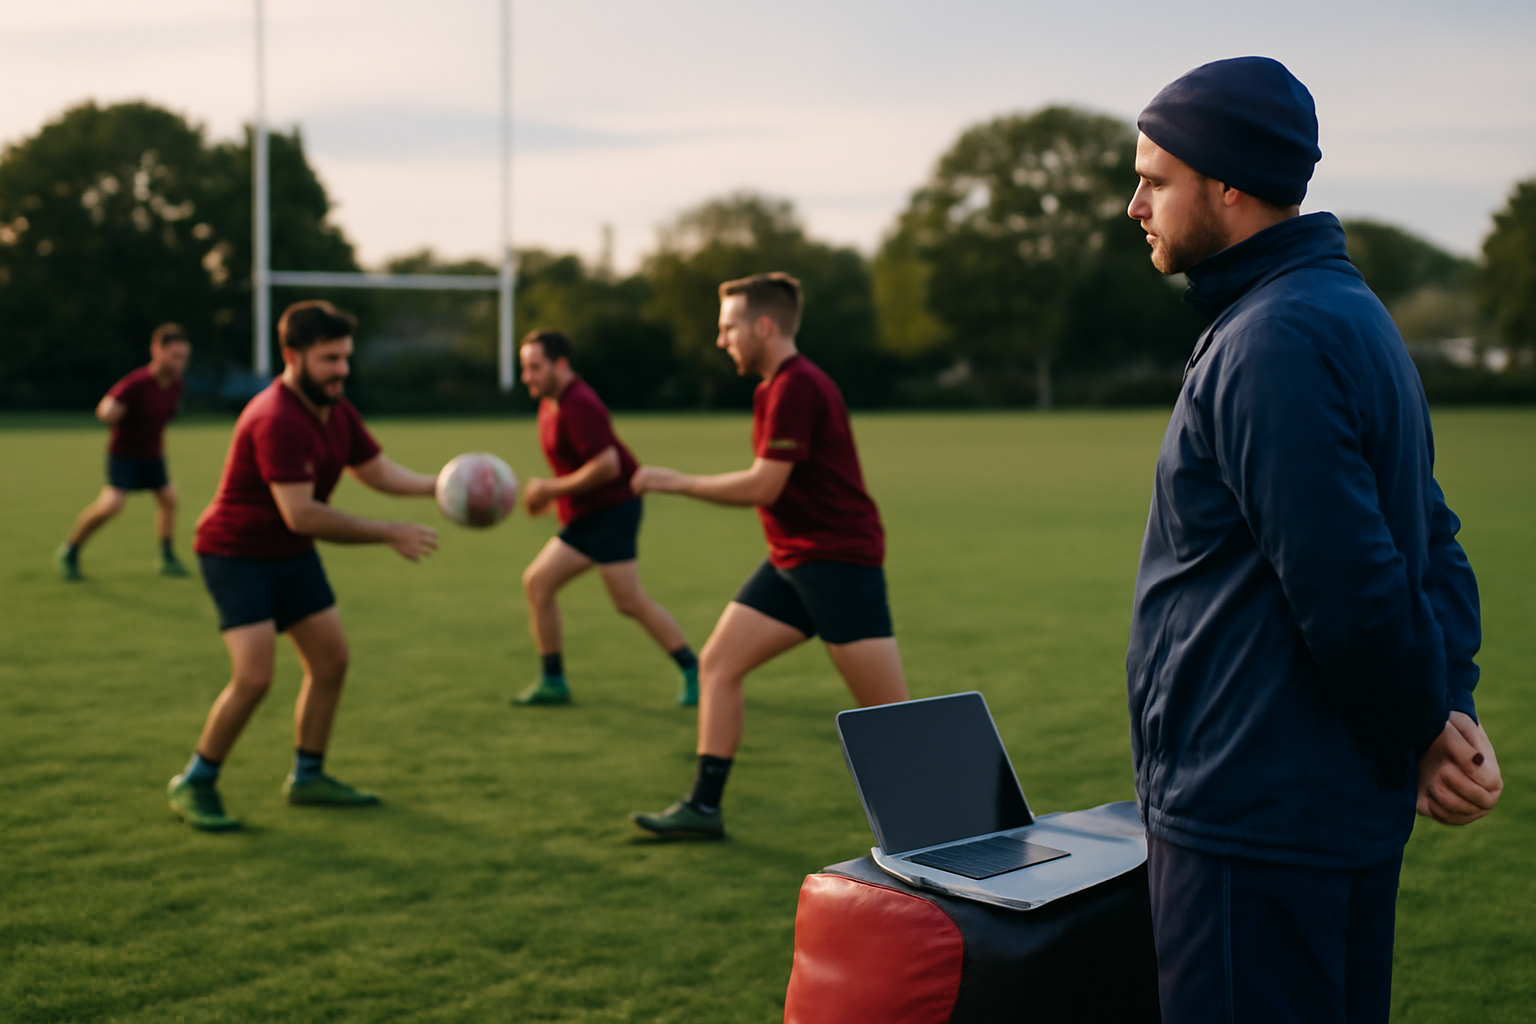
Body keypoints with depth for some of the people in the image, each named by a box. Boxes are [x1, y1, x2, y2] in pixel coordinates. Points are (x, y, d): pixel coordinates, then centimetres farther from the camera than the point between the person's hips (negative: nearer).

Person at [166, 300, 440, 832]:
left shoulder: (336, 410, 1)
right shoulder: (277, 420, -28)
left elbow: (380, 472, 8)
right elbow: (300, 515, -32)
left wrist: (441, 483, -10)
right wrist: (391, 534, -28)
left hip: (291, 554, 9)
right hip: (236, 553, -9)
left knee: (330, 659, 10)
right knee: (254, 676, -17)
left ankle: (307, 778, 25)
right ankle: (193, 785, 3)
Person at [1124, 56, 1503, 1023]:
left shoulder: (1272, 343, -19)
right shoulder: (1350, 311, 14)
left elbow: (1350, 588, -24)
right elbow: (1432, 541, 14)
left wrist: (1427, 726, -8)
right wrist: (1454, 706, 2)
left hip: (1254, 824, -10)